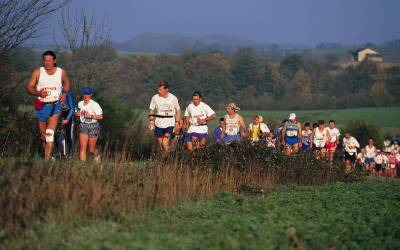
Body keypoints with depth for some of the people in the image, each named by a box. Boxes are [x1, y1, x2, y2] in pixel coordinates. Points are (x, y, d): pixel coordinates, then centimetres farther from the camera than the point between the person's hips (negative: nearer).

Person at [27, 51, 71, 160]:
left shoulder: (61, 72, -1)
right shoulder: (38, 72, -5)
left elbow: (67, 83, 20)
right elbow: (29, 88, -1)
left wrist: (64, 93, 2)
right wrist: (38, 93, -21)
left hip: (55, 105, -1)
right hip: (41, 106, 2)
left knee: (50, 134, -17)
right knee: (43, 134, 11)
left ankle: (47, 160, -21)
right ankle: (48, 155, 36)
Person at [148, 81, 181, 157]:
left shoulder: (173, 98, -2)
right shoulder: (155, 98, -2)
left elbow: (178, 111, 10)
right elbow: (151, 110, 7)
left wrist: (177, 122, 5)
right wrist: (151, 121, -4)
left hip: (170, 124, -2)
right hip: (158, 124, 2)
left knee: (165, 142, -17)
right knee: (160, 143, 5)